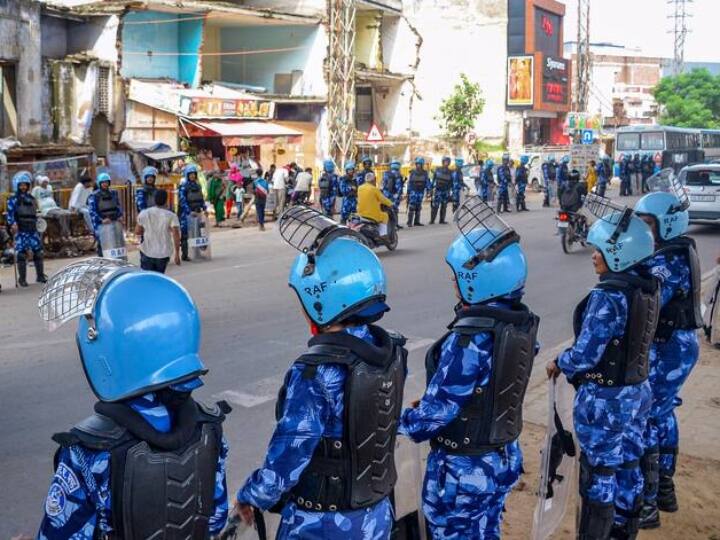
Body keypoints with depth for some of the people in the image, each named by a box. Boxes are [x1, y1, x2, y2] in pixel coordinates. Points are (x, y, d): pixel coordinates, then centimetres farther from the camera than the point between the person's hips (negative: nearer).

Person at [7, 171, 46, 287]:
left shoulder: (31, 199, 16)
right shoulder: (13, 199, 1)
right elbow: (10, 214, -7)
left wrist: (37, 227, 21)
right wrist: (12, 224, -23)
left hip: (32, 230, 5)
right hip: (20, 231, -5)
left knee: (38, 252, 4)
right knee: (21, 254, -5)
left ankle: (40, 275, 15)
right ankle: (22, 279, 1)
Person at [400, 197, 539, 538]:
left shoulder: (469, 338, -28)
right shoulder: (522, 323, -4)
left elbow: (439, 409, -23)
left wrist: (401, 424, -4)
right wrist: (430, 402, 11)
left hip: (461, 469, -7)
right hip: (504, 458, 7)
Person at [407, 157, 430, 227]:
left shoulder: (425, 173, 5)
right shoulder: (412, 172, 0)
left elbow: (427, 182, 4)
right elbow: (409, 182, 4)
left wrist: (428, 190, -6)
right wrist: (408, 192, 2)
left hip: (421, 192, 3)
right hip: (413, 191, -3)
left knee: (418, 208, 8)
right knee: (411, 207, -11)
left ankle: (416, 222, 14)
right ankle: (409, 222, -12)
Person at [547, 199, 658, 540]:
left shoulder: (608, 296, -24)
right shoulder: (648, 288, 1)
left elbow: (586, 353, -23)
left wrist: (559, 364, -4)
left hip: (604, 399, -8)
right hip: (637, 391, 8)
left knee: (599, 473, 6)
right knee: (628, 466, 20)